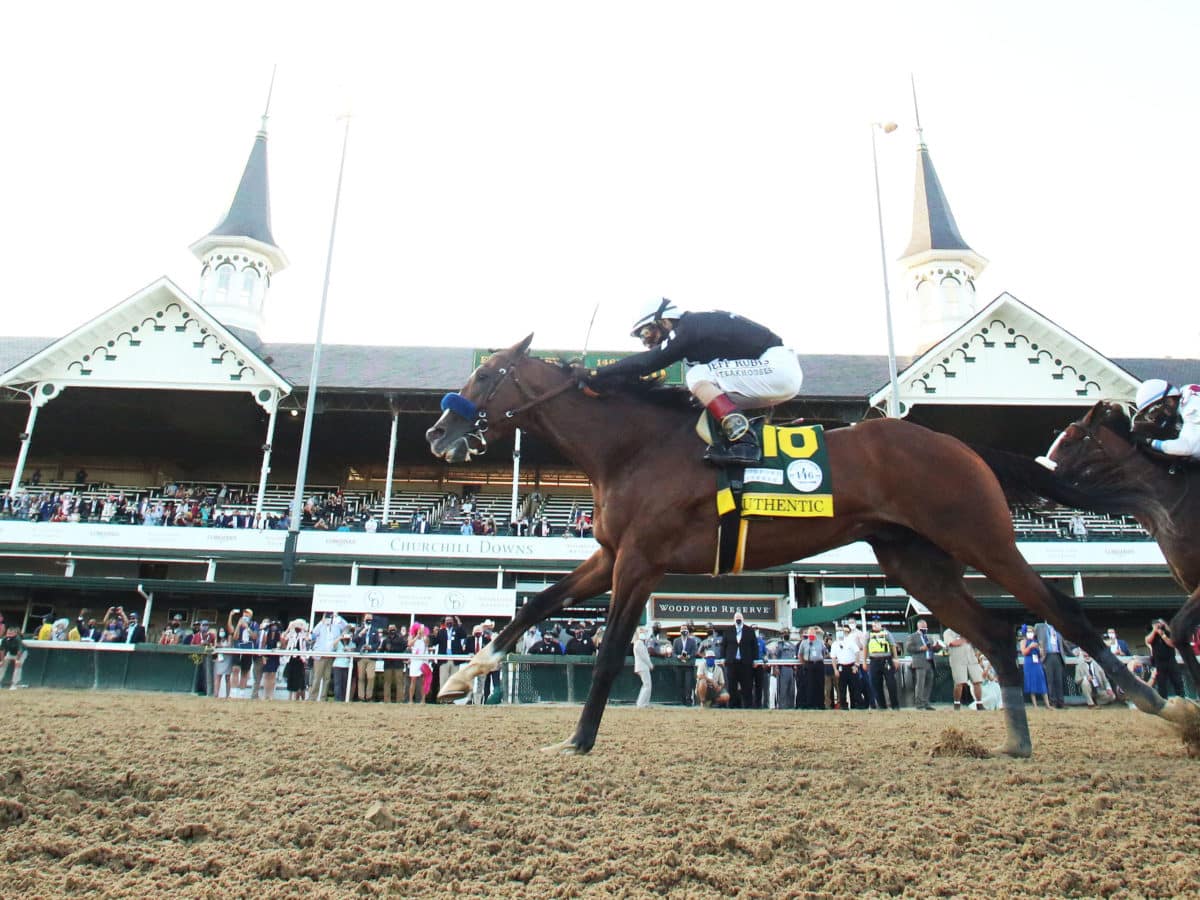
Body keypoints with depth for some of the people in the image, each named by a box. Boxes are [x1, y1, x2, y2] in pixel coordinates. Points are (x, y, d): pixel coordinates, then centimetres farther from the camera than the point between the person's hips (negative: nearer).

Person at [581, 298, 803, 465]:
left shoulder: (688, 328, -11)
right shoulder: (698, 326, 17)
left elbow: (646, 363, -14)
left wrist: (594, 375, -10)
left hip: (777, 366, -10)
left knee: (698, 376, -16)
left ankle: (742, 441, -25)